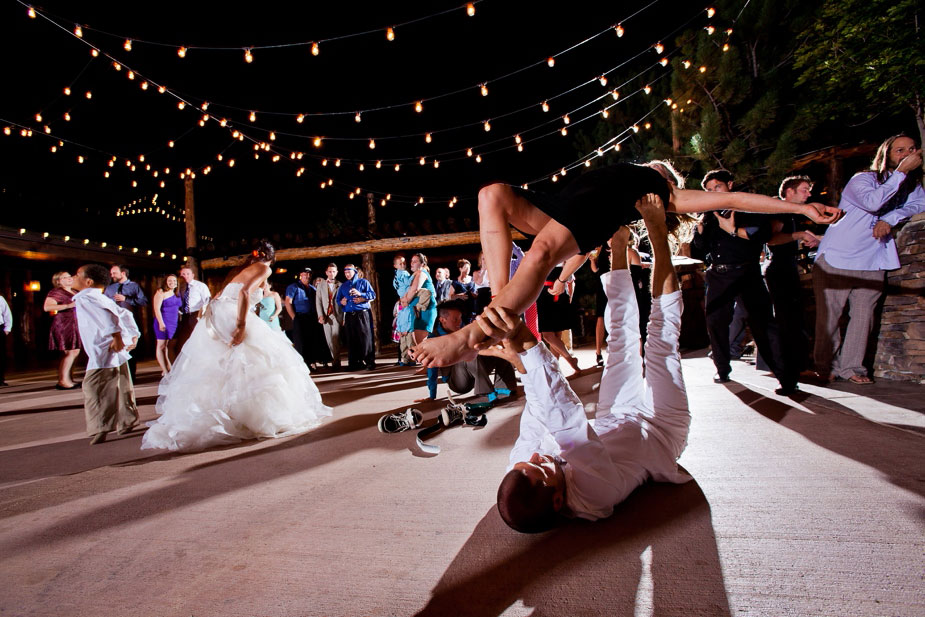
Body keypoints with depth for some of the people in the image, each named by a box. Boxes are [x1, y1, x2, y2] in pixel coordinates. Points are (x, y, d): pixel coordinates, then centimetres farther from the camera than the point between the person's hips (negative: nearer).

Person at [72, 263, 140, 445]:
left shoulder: (84, 298, -8)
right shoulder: (102, 298, 20)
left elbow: (106, 313, -26)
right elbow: (125, 314, 23)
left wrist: (116, 336, -29)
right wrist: (134, 335, 19)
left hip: (103, 351, -10)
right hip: (118, 351, 10)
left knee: (93, 388, -5)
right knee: (121, 387, 16)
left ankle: (99, 430, -4)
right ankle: (127, 422, 25)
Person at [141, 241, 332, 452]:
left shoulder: (240, 269, 24)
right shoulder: (264, 269, 2)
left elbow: (218, 297, 19)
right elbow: (244, 292, -16)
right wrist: (241, 326, -20)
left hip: (213, 317, 8)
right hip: (233, 318, -8)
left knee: (213, 370, 14)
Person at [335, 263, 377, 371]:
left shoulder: (363, 282, 9)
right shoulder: (343, 286, 21)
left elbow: (372, 295, 1)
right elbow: (338, 299, 23)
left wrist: (360, 294, -12)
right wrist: (342, 302, 1)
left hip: (362, 314, -4)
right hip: (349, 316, 4)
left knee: (366, 338, -9)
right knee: (352, 340, 4)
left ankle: (370, 362, -5)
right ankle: (355, 363, 9)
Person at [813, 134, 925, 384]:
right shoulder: (863, 178, -6)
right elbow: (873, 201, -25)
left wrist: (890, 219, -16)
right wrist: (901, 172, -22)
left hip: (872, 261, 6)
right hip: (837, 257, -5)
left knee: (864, 314, -1)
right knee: (828, 314, -3)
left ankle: (851, 366, 6)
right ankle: (827, 366, 9)